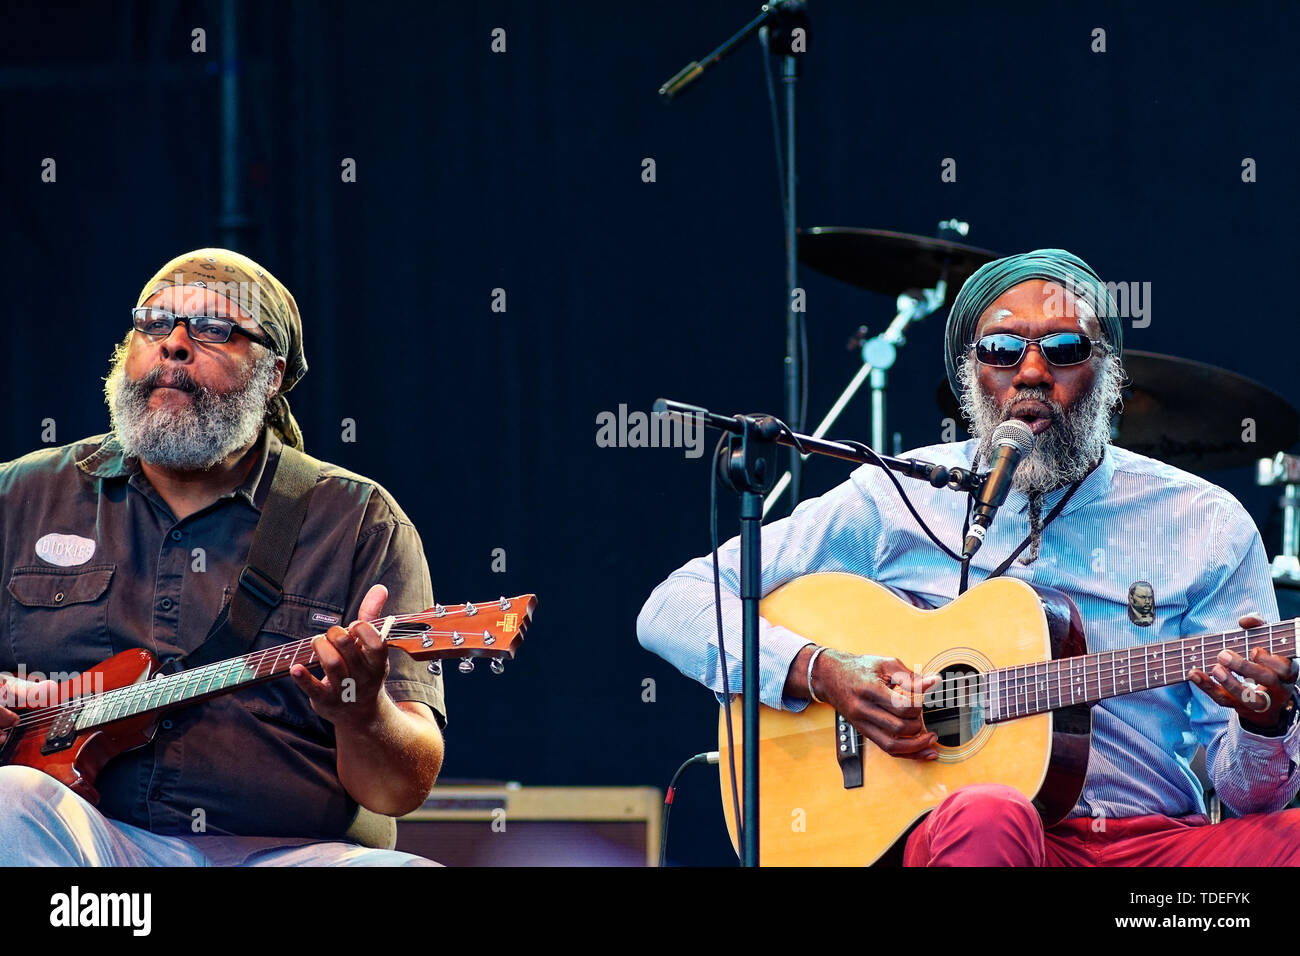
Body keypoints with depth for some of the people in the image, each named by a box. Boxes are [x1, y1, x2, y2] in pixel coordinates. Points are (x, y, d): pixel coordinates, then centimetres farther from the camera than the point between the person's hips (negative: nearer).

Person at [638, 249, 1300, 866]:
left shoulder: (1206, 524, 11)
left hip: (1158, 842, 2)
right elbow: (671, 610, 6)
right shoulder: (896, 500, 9)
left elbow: (1245, 791, 8)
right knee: (985, 816, -40)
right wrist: (820, 672, -11)